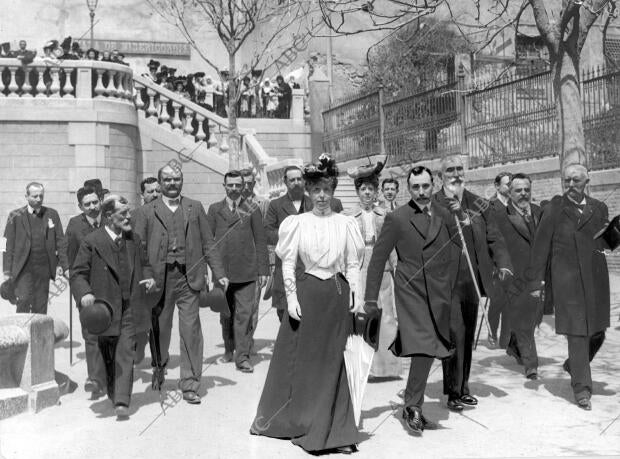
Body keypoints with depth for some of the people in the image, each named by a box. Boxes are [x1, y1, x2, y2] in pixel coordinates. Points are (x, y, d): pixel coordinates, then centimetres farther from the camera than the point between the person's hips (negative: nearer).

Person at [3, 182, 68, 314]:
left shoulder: (52, 214, 7)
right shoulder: (16, 216, 2)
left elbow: (60, 241, 7)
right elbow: (9, 245, 2)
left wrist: (64, 265, -2)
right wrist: (7, 271, -3)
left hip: (44, 268, 2)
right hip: (23, 269, -2)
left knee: (40, 307, 3)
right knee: (24, 301, -11)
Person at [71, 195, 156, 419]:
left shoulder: (134, 239, 9)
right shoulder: (92, 242, -6)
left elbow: (144, 264, 23)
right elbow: (78, 273, -5)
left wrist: (149, 277, 2)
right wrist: (84, 293, -23)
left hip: (130, 307, 2)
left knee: (125, 352, -8)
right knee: (108, 355, 13)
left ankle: (122, 401, -8)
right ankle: (112, 392, 35)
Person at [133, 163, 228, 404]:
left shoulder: (195, 208, 11)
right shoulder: (146, 212, 7)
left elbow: (208, 244, 9)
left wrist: (219, 273, 2)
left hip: (188, 277, 0)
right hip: (159, 278, 0)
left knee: (191, 330, -4)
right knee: (159, 328, 11)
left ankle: (190, 385, 4)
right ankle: (159, 367, 38)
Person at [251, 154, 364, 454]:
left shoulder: (345, 224, 4)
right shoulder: (297, 223, 1)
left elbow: (353, 265, 6)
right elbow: (288, 264, 0)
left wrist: (356, 296, -3)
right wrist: (291, 298, -7)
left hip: (337, 296, 1)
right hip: (305, 294, -1)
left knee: (334, 362, 5)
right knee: (301, 358, 8)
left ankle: (336, 430, 13)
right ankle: (290, 420, 25)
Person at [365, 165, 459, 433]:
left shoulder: (445, 216, 9)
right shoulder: (397, 219, -3)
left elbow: (454, 251, 18)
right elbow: (378, 258, -1)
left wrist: (449, 285, 8)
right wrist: (371, 299, -3)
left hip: (439, 293, 4)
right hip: (411, 291, -4)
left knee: (429, 350, 7)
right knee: (423, 347, -14)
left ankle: (413, 403, 22)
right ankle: (413, 406, 2)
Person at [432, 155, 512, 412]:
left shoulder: (478, 205, 10)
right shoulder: (433, 205, -3)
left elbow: (494, 237, 6)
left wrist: (503, 263, -9)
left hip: (472, 280, 5)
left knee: (468, 335, 13)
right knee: (454, 334, -8)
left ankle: (462, 388, 26)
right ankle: (453, 392, 4)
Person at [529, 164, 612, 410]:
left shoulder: (599, 208, 10)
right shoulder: (554, 208, -2)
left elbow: (607, 244, 12)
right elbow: (541, 246, -3)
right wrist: (537, 281, -5)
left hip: (595, 279, 5)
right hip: (567, 280, -4)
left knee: (597, 332, 11)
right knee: (577, 332, -3)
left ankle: (573, 365, 37)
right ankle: (581, 387, 8)